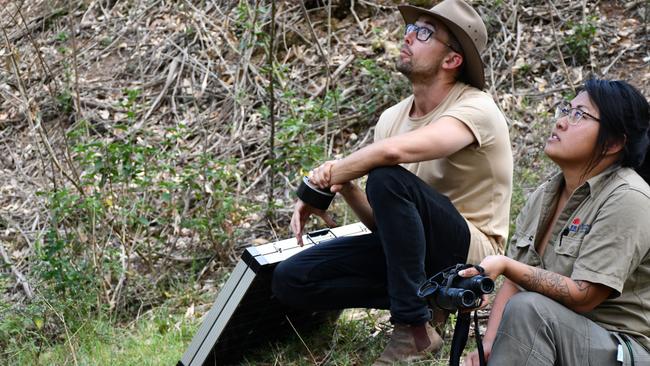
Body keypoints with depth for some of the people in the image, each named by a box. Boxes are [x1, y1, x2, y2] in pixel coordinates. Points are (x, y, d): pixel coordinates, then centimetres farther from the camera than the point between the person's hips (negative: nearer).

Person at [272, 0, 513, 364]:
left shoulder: (475, 107, -16)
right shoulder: (392, 117, 6)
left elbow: (394, 151, -36)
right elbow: (381, 222, 7)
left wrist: (322, 182, -21)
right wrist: (344, 188, -14)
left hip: (471, 252, -7)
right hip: (412, 250, 7)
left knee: (388, 178, -32)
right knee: (290, 279, -6)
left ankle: (415, 328, -20)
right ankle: (426, 296, -1)